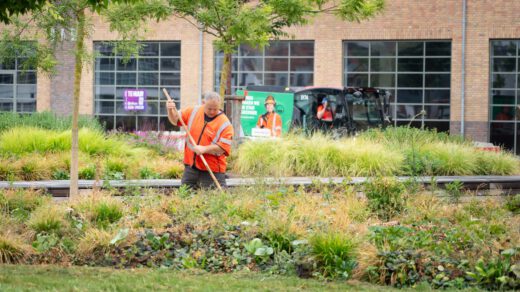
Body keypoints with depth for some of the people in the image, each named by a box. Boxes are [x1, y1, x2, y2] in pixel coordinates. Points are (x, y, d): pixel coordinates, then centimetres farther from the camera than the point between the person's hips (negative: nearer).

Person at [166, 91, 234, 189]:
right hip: (191, 166, 4)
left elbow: (224, 147, -17)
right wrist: (171, 110, -6)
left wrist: (204, 149, -25)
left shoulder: (225, 124, -11)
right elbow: (175, 120, 14)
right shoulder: (193, 112, 5)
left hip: (212, 170, -4)